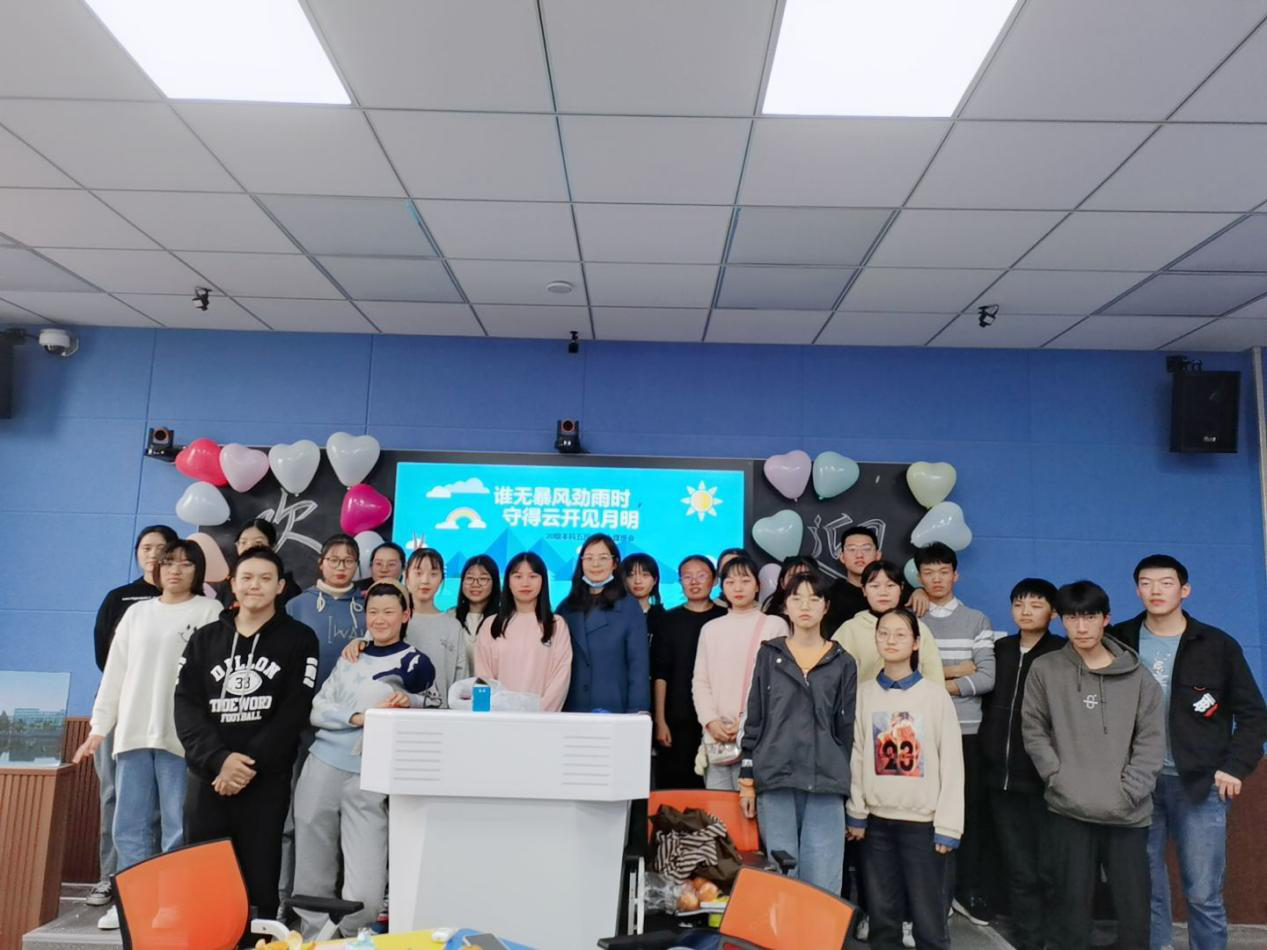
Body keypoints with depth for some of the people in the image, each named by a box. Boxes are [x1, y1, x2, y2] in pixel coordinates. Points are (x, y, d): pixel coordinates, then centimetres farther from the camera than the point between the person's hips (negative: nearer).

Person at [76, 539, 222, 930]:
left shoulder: (209, 612, 2)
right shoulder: (137, 612, 15)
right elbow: (115, 672, 15)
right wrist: (99, 726, 10)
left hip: (182, 734, -4)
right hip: (132, 732, 4)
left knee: (179, 827, 0)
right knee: (130, 825, 7)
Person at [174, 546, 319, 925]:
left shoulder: (299, 639, 3)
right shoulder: (204, 639, 12)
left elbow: (295, 711, -5)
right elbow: (186, 706, 1)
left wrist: (251, 764, -14)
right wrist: (219, 759, -14)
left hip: (267, 780, -2)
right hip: (207, 777, 3)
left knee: (259, 879, 0)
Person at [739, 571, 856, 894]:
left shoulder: (843, 663, 8)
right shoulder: (769, 655, 9)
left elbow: (846, 729, 10)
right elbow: (754, 720, 8)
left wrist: (841, 780, 8)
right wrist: (747, 779, 4)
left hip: (825, 783, 0)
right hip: (775, 780, 0)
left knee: (822, 883, -3)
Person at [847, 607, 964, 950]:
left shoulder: (935, 694, -5)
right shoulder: (864, 693, 2)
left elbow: (952, 763, -5)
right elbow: (857, 757, 5)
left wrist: (948, 825, -7)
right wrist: (856, 813, 3)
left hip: (923, 820, -2)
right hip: (877, 819, 3)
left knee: (928, 912, 3)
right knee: (881, 910, 11)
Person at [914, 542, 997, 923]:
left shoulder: (977, 620, 8)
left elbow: (987, 678, -3)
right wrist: (958, 669, -8)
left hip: (967, 731, 1)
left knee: (971, 810, 7)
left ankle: (971, 893, 21)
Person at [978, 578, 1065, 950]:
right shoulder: (998, 651, 10)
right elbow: (987, 703, 20)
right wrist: (989, 747, 9)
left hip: (1046, 778, -4)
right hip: (1001, 776, 4)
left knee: (1049, 870, 1)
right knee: (1019, 871, 10)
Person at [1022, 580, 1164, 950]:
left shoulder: (1137, 676, 4)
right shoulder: (1045, 670, 1)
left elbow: (1151, 741, 1)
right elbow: (1034, 731, 2)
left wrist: (1128, 792, -9)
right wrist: (1060, 780, -8)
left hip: (1128, 813, 1)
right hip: (1069, 810, -1)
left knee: (1134, 907, 7)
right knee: (1072, 903, 7)